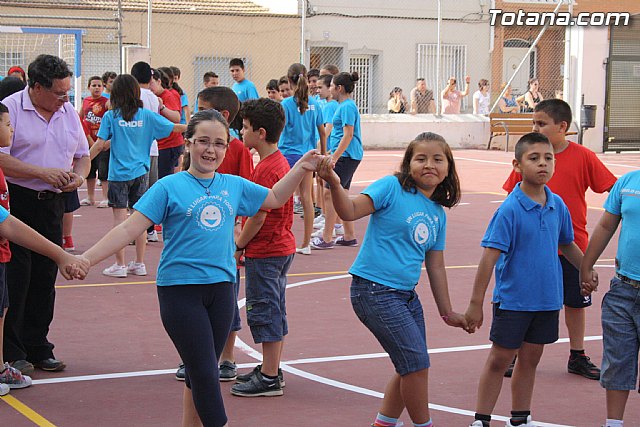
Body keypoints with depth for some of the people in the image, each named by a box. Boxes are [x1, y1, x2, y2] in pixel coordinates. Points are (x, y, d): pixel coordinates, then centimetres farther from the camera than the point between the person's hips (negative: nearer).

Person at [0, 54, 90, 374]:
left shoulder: (69, 112, 11)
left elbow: (83, 155, 18)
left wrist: (79, 176, -4)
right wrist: (43, 173, -20)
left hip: (52, 204, 6)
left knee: (45, 277, 10)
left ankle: (38, 348, 20)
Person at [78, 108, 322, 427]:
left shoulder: (234, 186, 9)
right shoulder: (169, 187, -5)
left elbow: (275, 198, 27)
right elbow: (130, 228, -9)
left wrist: (301, 167, 15)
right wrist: (86, 259, -17)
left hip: (221, 289, 5)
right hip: (180, 290, -5)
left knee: (202, 372, 14)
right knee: (204, 371, -7)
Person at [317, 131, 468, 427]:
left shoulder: (438, 214, 11)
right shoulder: (392, 187, -8)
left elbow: (435, 266, 17)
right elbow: (351, 211, -20)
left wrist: (447, 312, 20)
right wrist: (334, 184, -40)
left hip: (406, 294, 8)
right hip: (374, 290, -8)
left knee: (411, 369, 14)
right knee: (416, 363, -9)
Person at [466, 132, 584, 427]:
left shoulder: (558, 206, 1)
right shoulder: (510, 210, -17)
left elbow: (567, 245, 19)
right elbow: (490, 257, -18)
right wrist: (475, 303, -19)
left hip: (547, 300, 5)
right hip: (512, 300, -5)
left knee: (530, 359, 15)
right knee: (499, 360, 4)